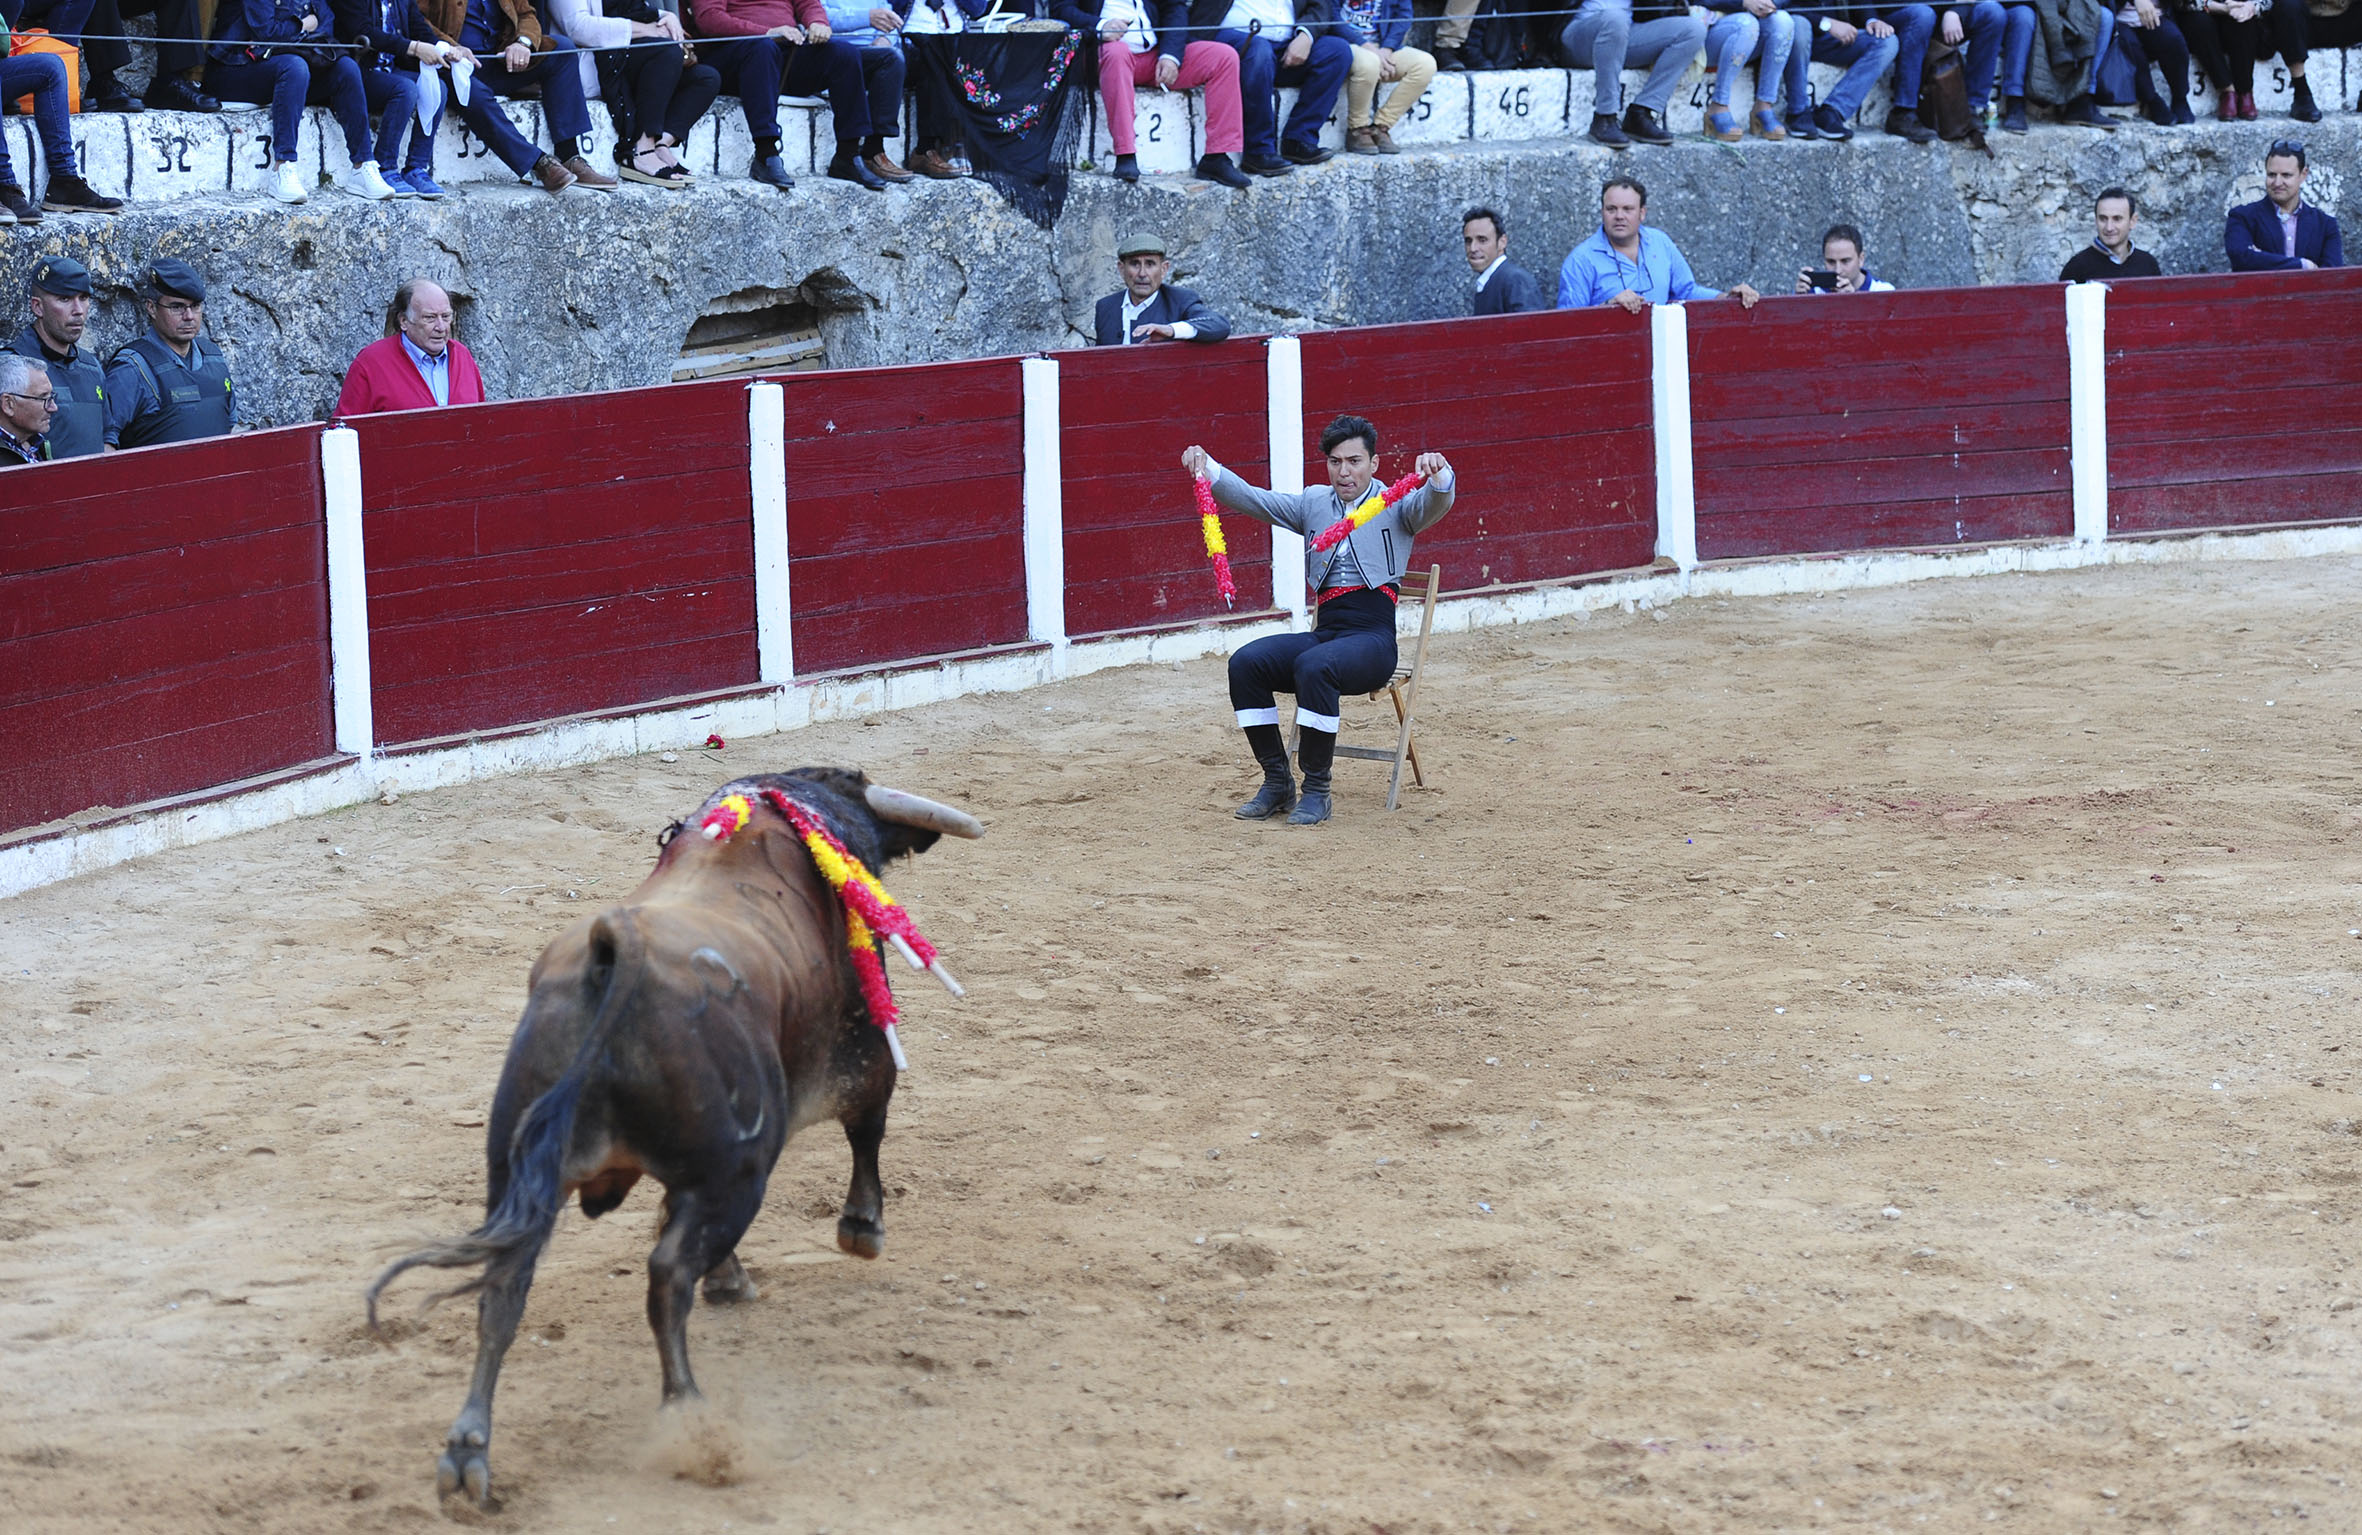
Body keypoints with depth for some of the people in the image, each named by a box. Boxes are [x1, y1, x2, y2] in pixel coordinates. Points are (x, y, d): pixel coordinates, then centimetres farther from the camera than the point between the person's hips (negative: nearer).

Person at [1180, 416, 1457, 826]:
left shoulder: (1397, 505, 5)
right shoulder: (1314, 503, 19)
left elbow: (1436, 503, -15)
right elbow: (1251, 499, 11)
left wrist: (1438, 473, -39)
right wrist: (1208, 468, -7)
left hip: (1373, 641, -5)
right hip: (1323, 633, 5)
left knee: (1314, 666, -35)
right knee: (1245, 662, -20)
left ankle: (1316, 790, -24)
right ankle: (1277, 783, -11)